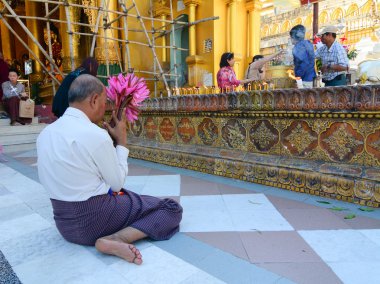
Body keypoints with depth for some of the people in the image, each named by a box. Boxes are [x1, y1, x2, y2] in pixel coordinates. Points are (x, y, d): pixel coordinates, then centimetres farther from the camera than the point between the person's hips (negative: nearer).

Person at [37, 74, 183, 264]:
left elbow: (45, 179, 12)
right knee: (172, 209, -4)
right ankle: (114, 240, -17)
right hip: (94, 219, -9)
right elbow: (117, 182, -12)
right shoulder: (95, 134, -22)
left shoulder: (45, 133, 2)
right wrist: (122, 141, -1)